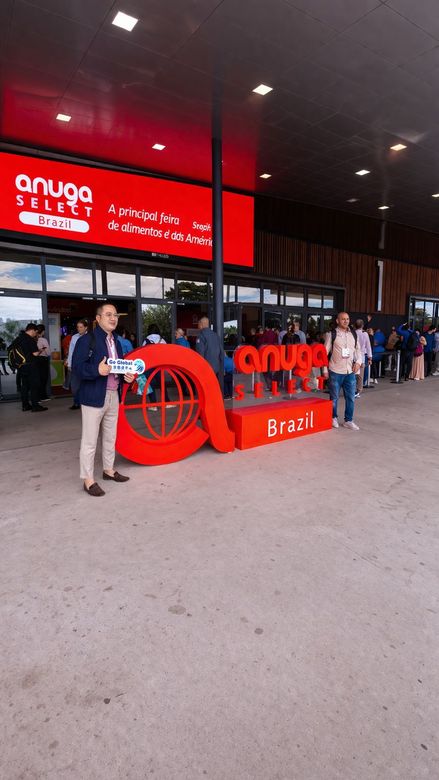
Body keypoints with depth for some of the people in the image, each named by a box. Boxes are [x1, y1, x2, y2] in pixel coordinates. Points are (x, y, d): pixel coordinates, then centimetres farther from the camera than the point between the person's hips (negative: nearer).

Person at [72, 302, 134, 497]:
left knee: (110, 437, 18)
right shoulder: (87, 339, -11)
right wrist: (97, 370, -31)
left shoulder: (116, 342, 14)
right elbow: (77, 367, -17)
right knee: (89, 440, 0)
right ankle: (88, 480, 10)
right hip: (93, 397, -8)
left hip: (113, 396, 8)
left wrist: (127, 376, 1)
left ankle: (109, 470, 34)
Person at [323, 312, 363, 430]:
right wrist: (325, 369, -7)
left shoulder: (353, 334, 9)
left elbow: (358, 349, 16)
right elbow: (326, 352, -4)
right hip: (335, 371, -4)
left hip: (350, 371, 4)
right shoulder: (331, 334, -5)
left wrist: (358, 361, -2)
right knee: (334, 397, 7)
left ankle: (348, 420, 19)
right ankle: (333, 418, 26)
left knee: (351, 397, 7)